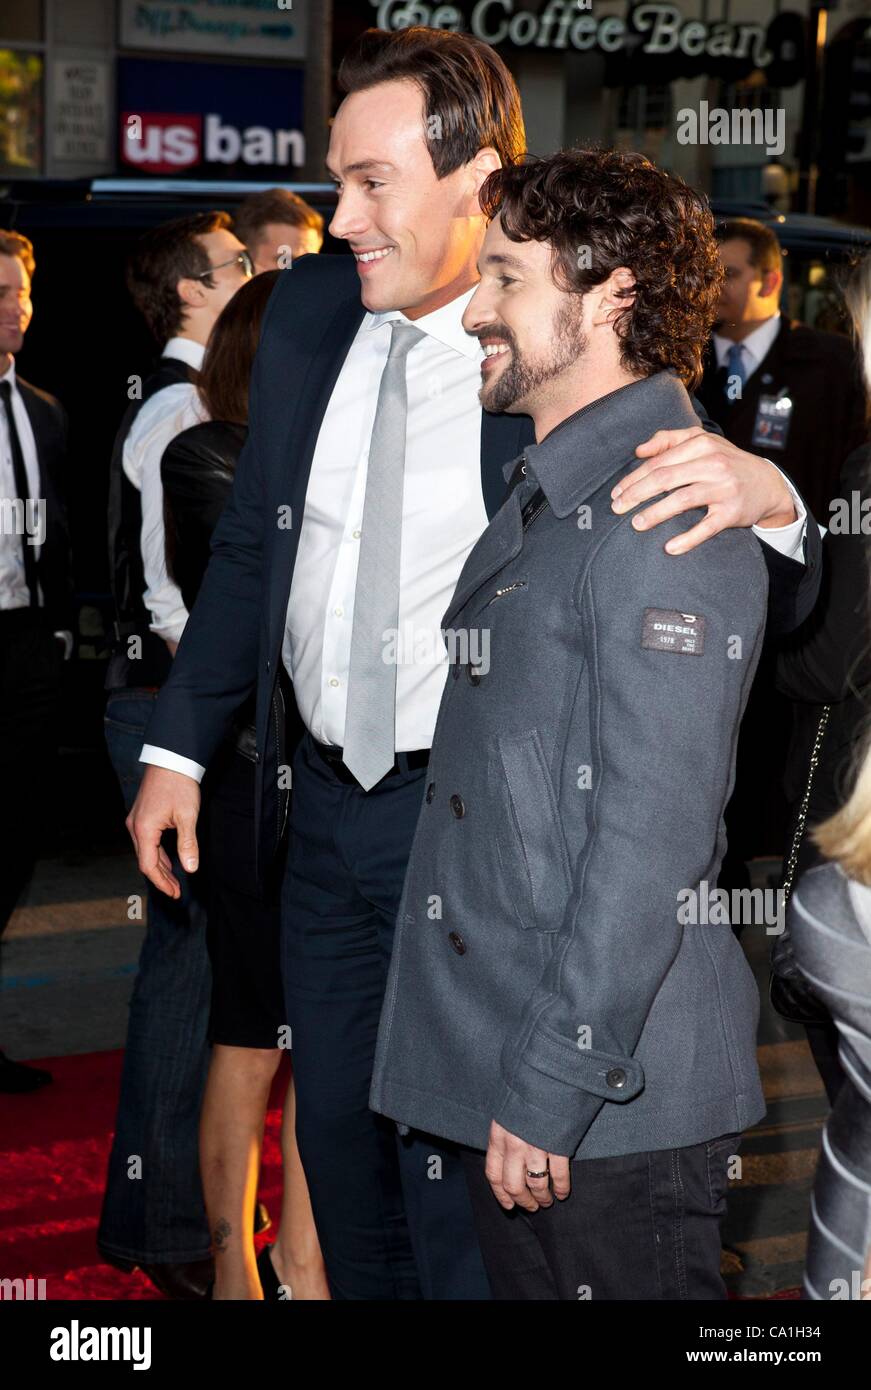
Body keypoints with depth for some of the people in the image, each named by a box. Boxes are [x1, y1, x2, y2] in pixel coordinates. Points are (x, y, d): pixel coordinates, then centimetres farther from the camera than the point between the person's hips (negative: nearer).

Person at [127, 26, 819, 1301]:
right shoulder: (311, 312, 2)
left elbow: (779, 608, -15)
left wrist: (763, 494, -38)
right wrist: (179, 748, 12)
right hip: (326, 804, 6)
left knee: (460, 1197, 2)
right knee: (340, 1152, 20)